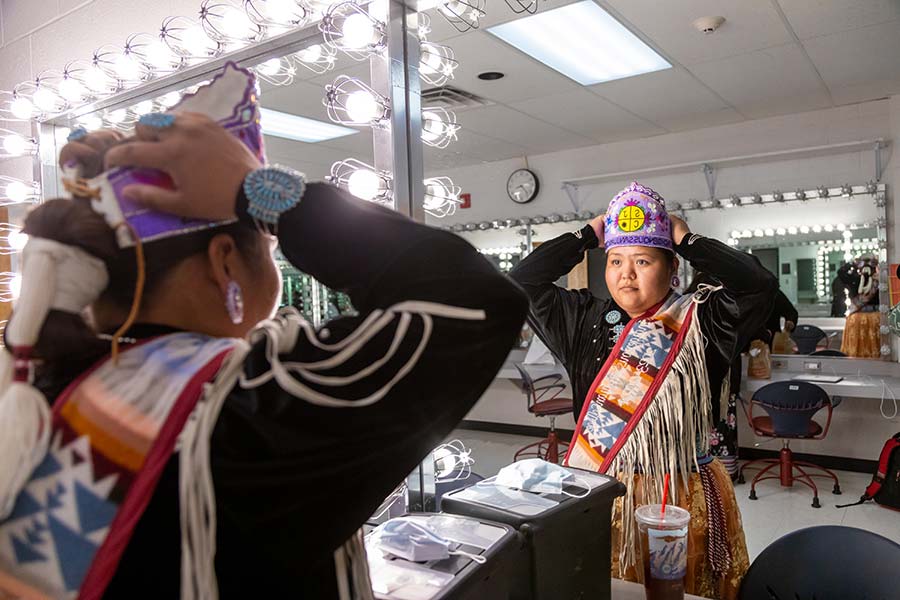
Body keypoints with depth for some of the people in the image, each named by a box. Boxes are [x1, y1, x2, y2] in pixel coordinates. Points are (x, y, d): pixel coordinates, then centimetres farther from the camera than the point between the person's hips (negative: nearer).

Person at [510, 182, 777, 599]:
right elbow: (522, 282, 0)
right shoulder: (583, 320, 5)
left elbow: (759, 285, -16)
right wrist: (586, 236, 0)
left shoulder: (700, 320, -3)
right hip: (595, 493, 3)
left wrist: (688, 241, -7)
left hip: (681, 496, -2)